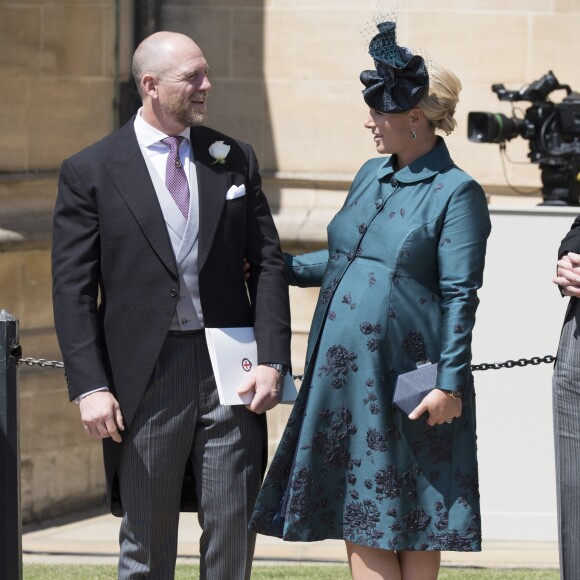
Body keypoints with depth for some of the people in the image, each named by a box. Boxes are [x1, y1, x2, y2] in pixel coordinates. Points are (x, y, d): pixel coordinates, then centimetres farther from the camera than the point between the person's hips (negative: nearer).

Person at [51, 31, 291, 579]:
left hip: (230, 369, 2)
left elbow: (267, 264, 8)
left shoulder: (234, 159, 8)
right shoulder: (89, 172, -1)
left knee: (233, 529, 2)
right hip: (146, 378, -2)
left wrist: (271, 359, -4)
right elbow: (73, 292, -3)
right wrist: (90, 387, -11)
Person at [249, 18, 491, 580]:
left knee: (408, 523, 0)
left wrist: (450, 383, -17)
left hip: (403, 381, -7)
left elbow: (460, 296, -13)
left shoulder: (456, 192, -9)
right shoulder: (370, 175, 14)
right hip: (344, 376, 7)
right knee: (357, 518, 6)